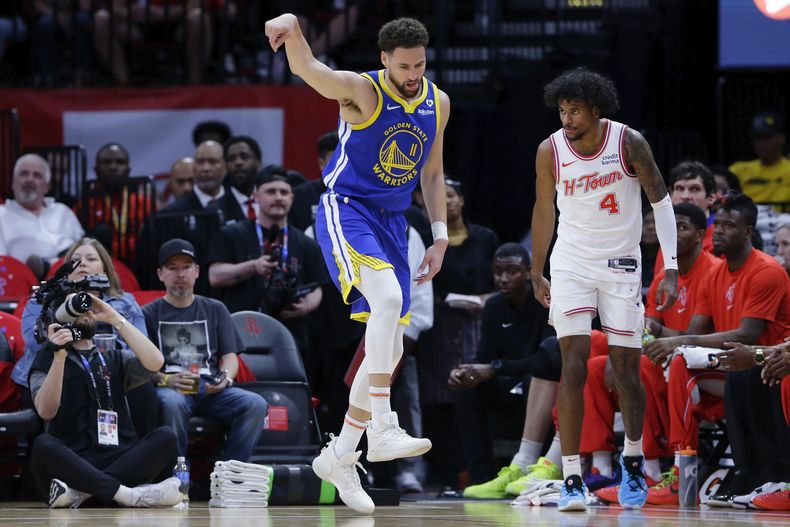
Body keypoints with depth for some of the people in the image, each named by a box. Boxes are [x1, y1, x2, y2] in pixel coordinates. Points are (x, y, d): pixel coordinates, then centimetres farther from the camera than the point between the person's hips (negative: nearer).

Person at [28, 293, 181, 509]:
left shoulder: (115, 360, 22)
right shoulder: (48, 360, 14)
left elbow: (155, 363, 0)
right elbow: (46, 411, -5)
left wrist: (115, 319, 3)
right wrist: (59, 356, -16)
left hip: (117, 460, 3)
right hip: (70, 462, -3)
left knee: (165, 437, -23)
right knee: (43, 445, -35)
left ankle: (79, 491, -33)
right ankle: (129, 494, -40)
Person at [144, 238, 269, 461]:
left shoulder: (215, 310, 25)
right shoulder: (149, 314, 15)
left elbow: (231, 357, 17)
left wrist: (225, 377, -7)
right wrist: (166, 380, -18)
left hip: (211, 388, 3)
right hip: (170, 388, -3)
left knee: (256, 404, -26)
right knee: (172, 403, -40)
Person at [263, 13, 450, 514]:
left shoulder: (437, 104, 7)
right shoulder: (362, 91, -12)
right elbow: (307, 69, -30)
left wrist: (440, 237, 11)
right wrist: (292, 28, -51)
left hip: (392, 223, 7)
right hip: (346, 210, -7)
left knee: (390, 350, 5)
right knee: (388, 297, -32)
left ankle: (340, 456, 17)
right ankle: (382, 430, -33)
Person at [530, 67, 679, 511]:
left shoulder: (629, 143, -13)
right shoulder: (551, 150, -8)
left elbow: (661, 201, -5)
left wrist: (671, 269, -11)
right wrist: (537, 273, 14)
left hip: (622, 265, 0)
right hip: (572, 263, 0)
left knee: (627, 369, 4)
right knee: (574, 365, -13)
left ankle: (633, 459, 29)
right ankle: (572, 478, -15)